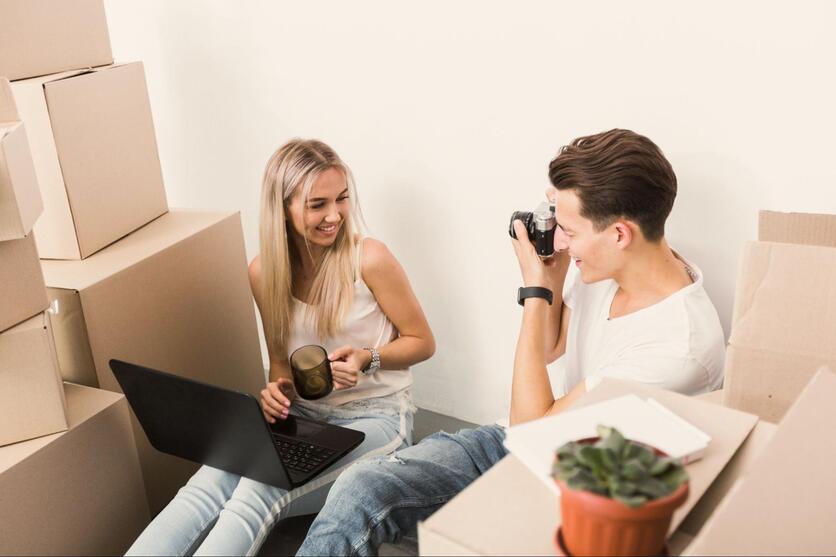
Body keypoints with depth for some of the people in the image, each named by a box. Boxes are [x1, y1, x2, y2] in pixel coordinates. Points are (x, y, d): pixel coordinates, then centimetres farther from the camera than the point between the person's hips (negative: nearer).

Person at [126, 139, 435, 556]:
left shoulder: (369, 259, -15)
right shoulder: (264, 272, -1)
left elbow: (423, 343, -4)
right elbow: (282, 359, 11)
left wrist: (367, 359, -22)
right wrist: (277, 390, -10)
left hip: (374, 417, -4)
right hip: (302, 415, 4)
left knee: (262, 489, -31)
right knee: (210, 482, -25)